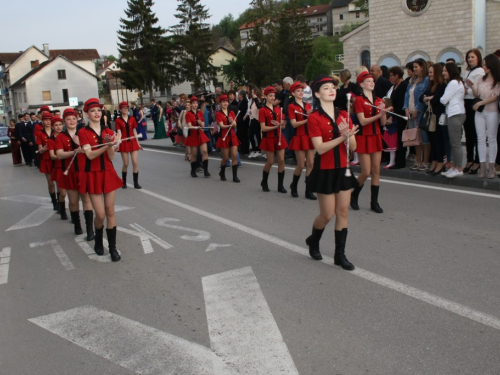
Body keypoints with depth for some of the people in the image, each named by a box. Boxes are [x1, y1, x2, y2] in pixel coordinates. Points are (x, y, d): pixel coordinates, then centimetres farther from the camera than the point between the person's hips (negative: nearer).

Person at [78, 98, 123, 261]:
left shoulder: (108, 132, 4)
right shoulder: (83, 132, -7)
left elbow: (111, 157, -3)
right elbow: (90, 155, -19)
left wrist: (111, 144, -23)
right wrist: (107, 145, -31)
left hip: (108, 173, 3)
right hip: (93, 175, -3)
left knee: (110, 211, 5)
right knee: (100, 214, -2)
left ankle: (113, 247, 12)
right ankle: (98, 241, 27)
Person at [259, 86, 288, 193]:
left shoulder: (278, 109, 9)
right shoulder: (262, 110, -6)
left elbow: (283, 126, 10)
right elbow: (263, 128, -13)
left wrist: (282, 124, -12)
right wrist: (275, 126, -23)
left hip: (279, 137, 4)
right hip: (269, 138, -4)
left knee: (281, 160, -1)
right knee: (270, 161, 1)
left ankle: (280, 185, 7)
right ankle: (264, 182, 24)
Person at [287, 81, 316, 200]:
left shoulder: (308, 105, 12)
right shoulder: (291, 106, -4)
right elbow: (294, 124, -13)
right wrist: (307, 119, -24)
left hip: (309, 137, 5)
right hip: (299, 137, -5)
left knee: (310, 164, 2)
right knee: (301, 165, -2)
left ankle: (308, 190, 8)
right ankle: (293, 186, 23)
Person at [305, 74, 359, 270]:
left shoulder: (343, 115, 6)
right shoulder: (314, 118, -10)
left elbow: (353, 147, 1)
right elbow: (320, 148, -19)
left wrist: (347, 135, -19)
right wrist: (342, 137, -28)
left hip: (343, 169, 5)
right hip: (325, 171, -5)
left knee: (343, 212, 5)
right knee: (327, 214, 2)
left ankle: (340, 254, 15)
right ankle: (313, 240, 32)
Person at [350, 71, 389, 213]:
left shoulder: (379, 100, 10)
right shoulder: (359, 100, -7)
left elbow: (383, 123, 6)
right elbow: (362, 121, -17)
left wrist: (383, 112, -12)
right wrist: (379, 114, -26)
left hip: (376, 137, 6)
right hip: (364, 138, -6)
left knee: (376, 171, 5)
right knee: (366, 172, -6)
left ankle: (374, 202, 12)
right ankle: (354, 195, 18)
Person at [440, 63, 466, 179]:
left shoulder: (453, 83, -9)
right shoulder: (458, 82, 22)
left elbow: (444, 100, -10)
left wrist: (441, 99, 9)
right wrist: (446, 100, 0)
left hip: (455, 115, -10)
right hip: (456, 113, 10)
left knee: (456, 143, -9)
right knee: (454, 143, 10)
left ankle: (459, 169, -7)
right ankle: (454, 167, 12)